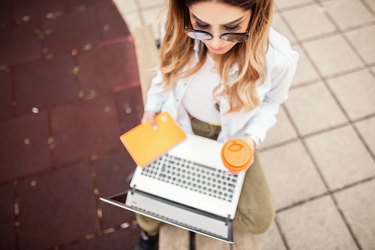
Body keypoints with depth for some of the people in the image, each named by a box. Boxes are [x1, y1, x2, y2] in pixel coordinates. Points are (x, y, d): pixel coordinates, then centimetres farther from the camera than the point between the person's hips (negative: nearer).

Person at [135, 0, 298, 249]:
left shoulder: (278, 58, -29)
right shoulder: (177, 27, -24)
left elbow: (270, 102, -6)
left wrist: (252, 138, -23)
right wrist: (151, 109, -3)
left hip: (231, 137, 0)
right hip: (179, 125, 1)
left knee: (259, 219, -10)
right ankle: (150, 230, 32)